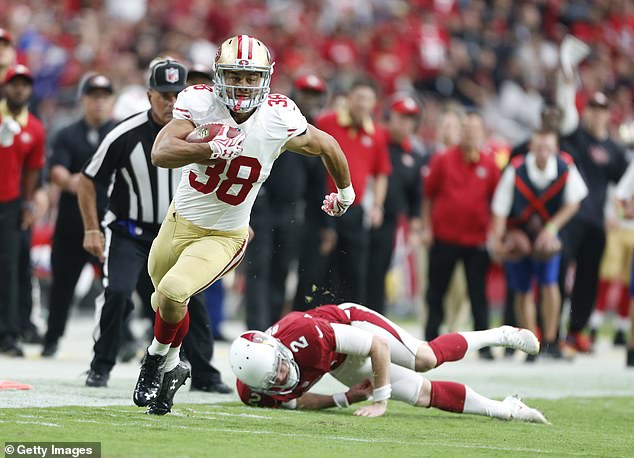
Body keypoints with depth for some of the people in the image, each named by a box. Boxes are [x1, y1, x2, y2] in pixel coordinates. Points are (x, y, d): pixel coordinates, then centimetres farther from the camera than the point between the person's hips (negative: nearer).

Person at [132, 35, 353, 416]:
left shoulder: (280, 120, -19)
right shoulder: (199, 103, -18)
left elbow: (327, 146, 1)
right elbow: (161, 153, -30)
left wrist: (345, 191, 17)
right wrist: (212, 149, -44)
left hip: (224, 237, -3)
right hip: (180, 222, 3)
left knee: (172, 292, -26)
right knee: (164, 305, 23)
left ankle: (159, 358, 1)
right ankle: (173, 369, 51)